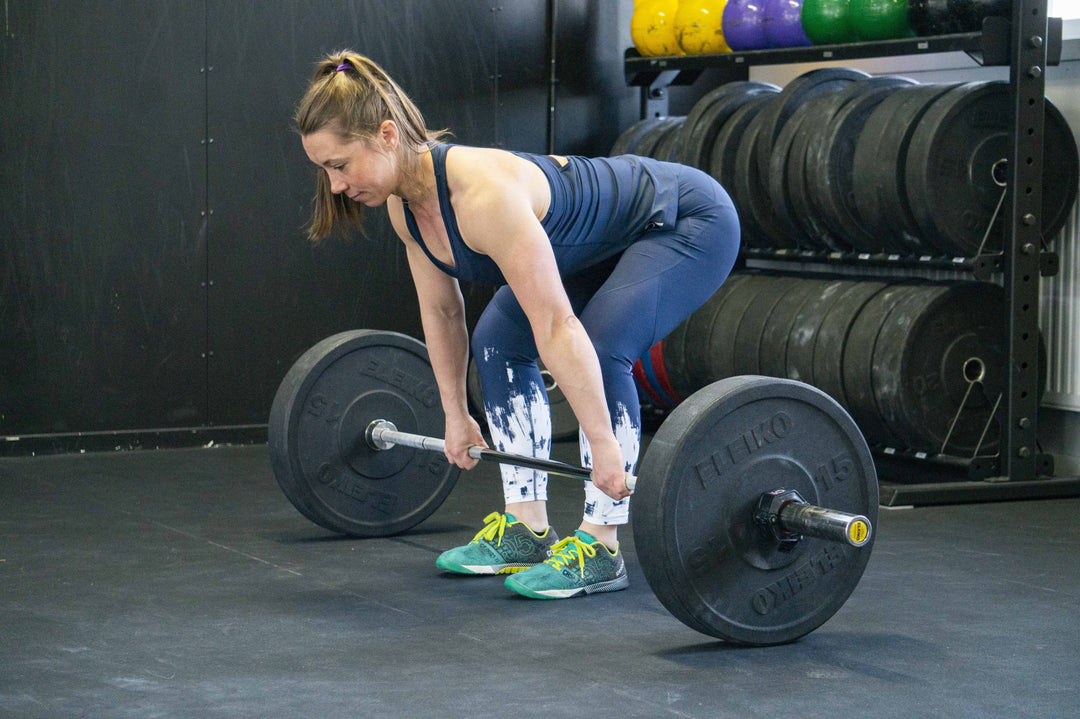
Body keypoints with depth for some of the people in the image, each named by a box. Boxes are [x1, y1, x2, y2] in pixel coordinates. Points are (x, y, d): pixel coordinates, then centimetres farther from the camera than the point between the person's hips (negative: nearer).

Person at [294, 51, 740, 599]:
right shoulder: (404, 202, -10)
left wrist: (604, 446, -35)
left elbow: (556, 327, -38)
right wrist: (455, 415, 13)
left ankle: (600, 548, -15)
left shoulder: (482, 194, -38)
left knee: (600, 350, -27)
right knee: (496, 341, 3)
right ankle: (526, 531, 9)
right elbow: (440, 310, 6)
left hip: (691, 221, -9)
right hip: (608, 238, 9)